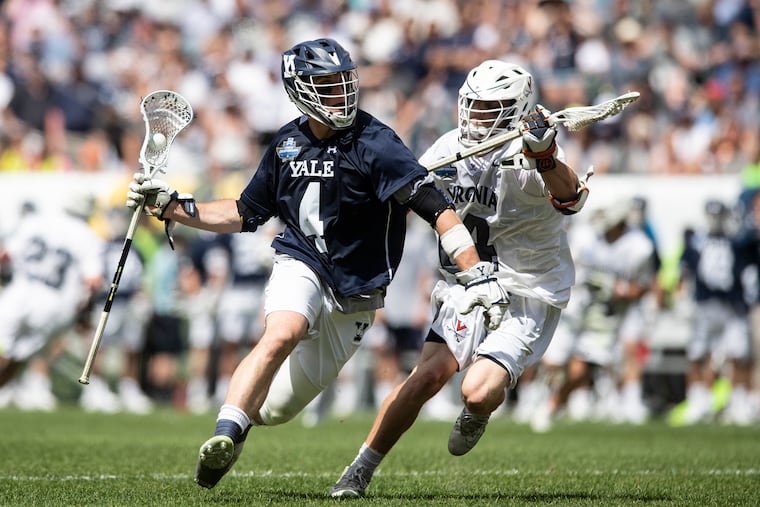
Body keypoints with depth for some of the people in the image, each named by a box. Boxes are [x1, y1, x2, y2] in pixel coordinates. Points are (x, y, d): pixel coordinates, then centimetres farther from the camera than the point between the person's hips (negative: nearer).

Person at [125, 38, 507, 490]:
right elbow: (246, 214, 17)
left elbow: (434, 206, -22)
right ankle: (226, 435, -33)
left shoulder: (374, 143, -14)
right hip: (300, 268, 2)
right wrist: (170, 206, 9)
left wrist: (477, 274, -32)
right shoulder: (288, 144, 2)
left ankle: (242, 414, 38)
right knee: (282, 335, -35)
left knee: (273, 410, 4)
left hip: (353, 295, -1)